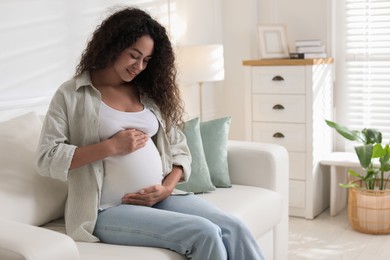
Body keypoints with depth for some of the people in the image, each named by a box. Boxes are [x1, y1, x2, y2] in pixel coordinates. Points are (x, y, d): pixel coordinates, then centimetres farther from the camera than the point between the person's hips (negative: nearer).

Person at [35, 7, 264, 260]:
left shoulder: (149, 93, 13)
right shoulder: (71, 94, 1)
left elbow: (180, 150, 13)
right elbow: (47, 159, -7)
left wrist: (167, 187, -7)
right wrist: (111, 146, -14)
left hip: (160, 197, 5)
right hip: (109, 209, -4)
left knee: (234, 228, -19)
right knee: (204, 233, -25)